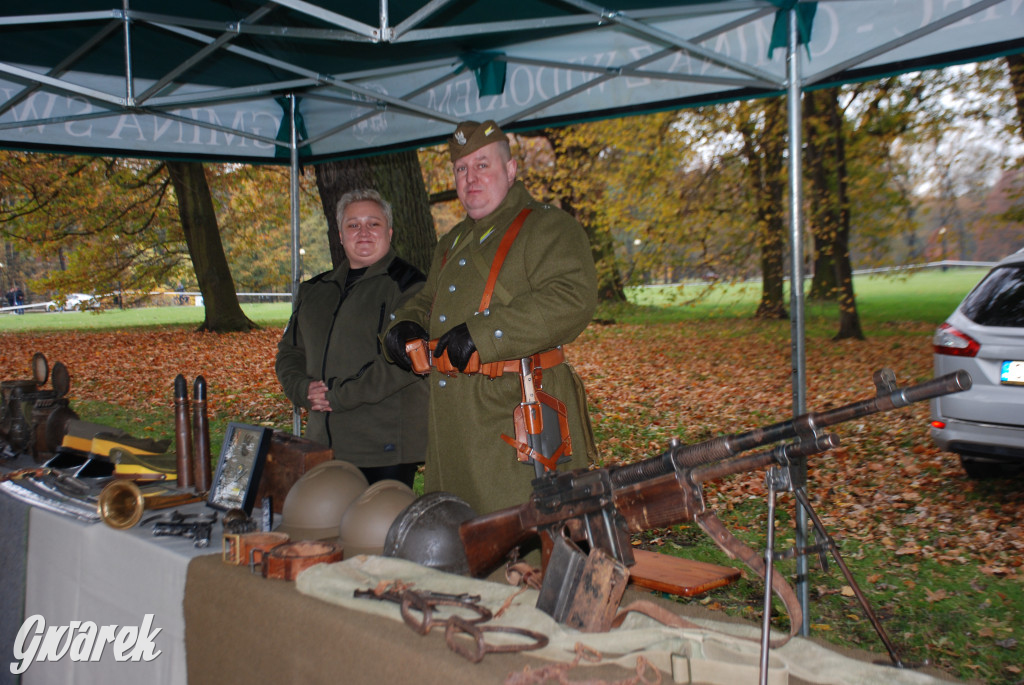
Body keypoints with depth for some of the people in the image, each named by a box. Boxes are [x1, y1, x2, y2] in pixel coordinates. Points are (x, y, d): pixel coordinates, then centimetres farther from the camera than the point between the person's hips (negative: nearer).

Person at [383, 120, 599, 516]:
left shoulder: (547, 227, -4)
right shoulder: (452, 243, 23)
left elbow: (573, 299, -21)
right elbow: (427, 301, 32)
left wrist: (481, 334, -23)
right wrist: (406, 326, 6)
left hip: (516, 414, -8)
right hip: (453, 422, 8)